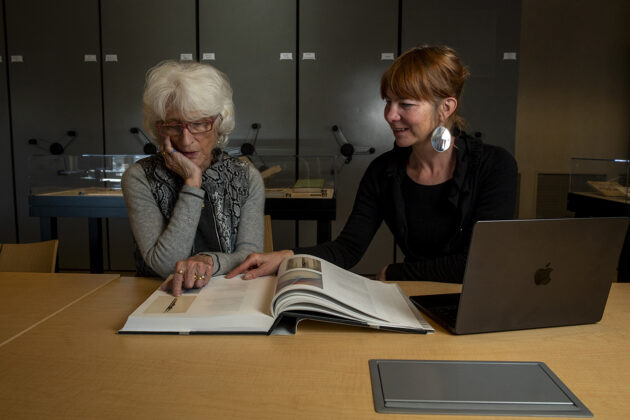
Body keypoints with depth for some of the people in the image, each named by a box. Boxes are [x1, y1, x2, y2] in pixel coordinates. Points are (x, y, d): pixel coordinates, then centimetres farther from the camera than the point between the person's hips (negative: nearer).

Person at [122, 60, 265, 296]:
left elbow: (251, 257, -5)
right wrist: (192, 183, -15)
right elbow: (164, 266, -13)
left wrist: (209, 261, -25)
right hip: (160, 298, -1)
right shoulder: (139, 179, -4)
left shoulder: (247, 179, 1)